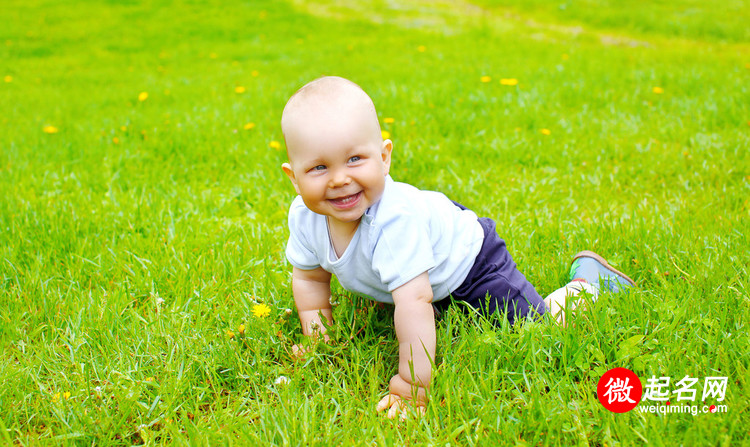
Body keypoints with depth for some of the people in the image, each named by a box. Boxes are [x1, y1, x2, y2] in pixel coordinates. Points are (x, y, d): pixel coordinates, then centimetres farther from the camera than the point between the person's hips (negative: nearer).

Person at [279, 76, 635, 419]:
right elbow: (309, 278, -3)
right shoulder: (304, 216, -23)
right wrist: (317, 336, -9)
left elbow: (414, 302, -47)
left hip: (468, 260, -6)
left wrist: (411, 385, -44)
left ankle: (585, 279, 17)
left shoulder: (395, 219, -45)